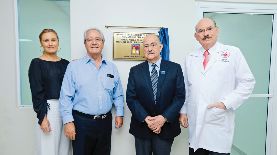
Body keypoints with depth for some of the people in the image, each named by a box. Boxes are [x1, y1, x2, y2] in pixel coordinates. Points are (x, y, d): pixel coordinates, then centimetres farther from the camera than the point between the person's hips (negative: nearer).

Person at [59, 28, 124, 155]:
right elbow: (66, 97, -6)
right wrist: (68, 121, -10)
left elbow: (118, 95, 10)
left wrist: (119, 114, 4)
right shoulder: (74, 66, -4)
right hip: (82, 121, -3)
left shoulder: (111, 67, 6)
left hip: (105, 122, 3)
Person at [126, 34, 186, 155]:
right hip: (141, 126, 1)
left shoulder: (175, 68, -1)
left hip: (166, 126, 0)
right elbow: (130, 98, -3)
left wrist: (164, 118, -14)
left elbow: (180, 96, -4)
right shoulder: (135, 71, 1)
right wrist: (146, 118, -14)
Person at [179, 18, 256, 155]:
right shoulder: (190, 58, 9)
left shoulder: (233, 53, 0)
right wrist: (183, 111, 9)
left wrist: (225, 103, -10)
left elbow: (247, 82, -2)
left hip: (219, 124, -3)